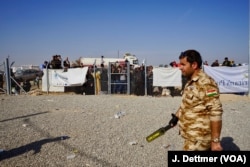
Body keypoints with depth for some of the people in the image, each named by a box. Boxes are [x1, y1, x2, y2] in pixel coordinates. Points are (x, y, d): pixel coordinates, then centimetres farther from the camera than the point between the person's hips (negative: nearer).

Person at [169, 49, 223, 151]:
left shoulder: (206, 83, -21)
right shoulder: (190, 82, 10)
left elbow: (216, 113, -24)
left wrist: (215, 140, -23)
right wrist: (177, 116, 13)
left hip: (198, 139, -9)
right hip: (192, 136, 9)